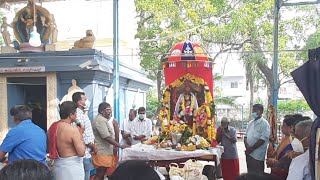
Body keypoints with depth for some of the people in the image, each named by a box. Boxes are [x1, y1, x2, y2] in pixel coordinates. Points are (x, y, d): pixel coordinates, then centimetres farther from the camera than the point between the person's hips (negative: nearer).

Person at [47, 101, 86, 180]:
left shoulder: (53, 127, 3)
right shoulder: (73, 129, -20)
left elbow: (49, 148, 15)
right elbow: (81, 152, -19)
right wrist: (80, 134, -8)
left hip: (58, 166, 8)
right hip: (72, 168, -7)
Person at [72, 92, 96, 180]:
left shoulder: (83, 113, 14)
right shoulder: (78, 114, -17)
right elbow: (81, 134, -23)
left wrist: (92, 144, 9)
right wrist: (92, 146, -11)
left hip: (87, 152, 10)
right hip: (84, 153, -10)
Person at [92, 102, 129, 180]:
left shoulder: (103, 119, 16)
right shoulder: (100, 120, -18)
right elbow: (107, 137, -23)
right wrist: (120, 146, -20)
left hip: (105, 152, 10)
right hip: (102, 153, -10)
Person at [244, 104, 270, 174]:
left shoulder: (264, 123, -10)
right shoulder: (250, 123, 13)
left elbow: (263, 139, -17)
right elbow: (246, 136, 14)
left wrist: (252, 148, -14)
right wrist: (247, 146, -6)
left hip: (257, 155, -7)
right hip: (249, 153, 7)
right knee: (250, 173, 14)